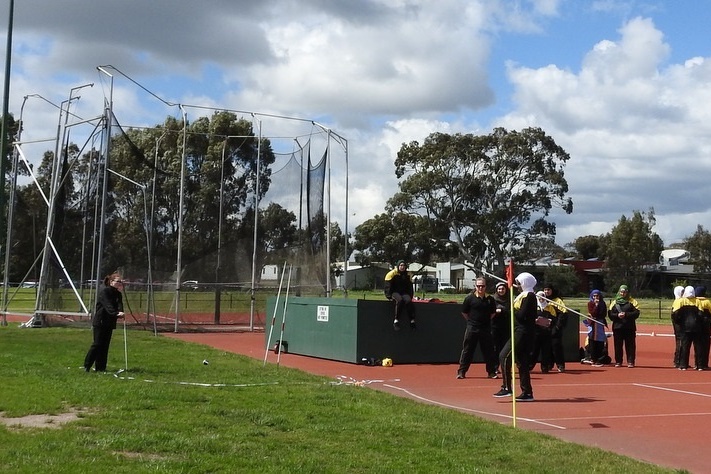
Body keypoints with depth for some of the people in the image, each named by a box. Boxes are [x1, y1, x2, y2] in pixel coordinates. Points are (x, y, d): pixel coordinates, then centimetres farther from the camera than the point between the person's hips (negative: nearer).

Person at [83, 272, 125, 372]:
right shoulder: (104, 291, -11)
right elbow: (108, 305, -26)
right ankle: (87, 366, 1)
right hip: (100, 321, -7)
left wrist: (120, 312, -30)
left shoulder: (118, 294, 10)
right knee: (97, 344, -8)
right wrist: (116, 314, -41)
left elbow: (119, 304, -7)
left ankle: (100, 367, 12)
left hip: (109, 323, 7)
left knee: (105, 345, 7)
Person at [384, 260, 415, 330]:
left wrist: (410, 296, 10)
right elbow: (388, 286, -5)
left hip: (404, 293, 4)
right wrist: (389, 296, -14)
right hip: (395, 292, -4)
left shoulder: (407, 275, 13)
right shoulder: (392, 274, -2)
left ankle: (412, 321, -30)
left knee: (408, 301, -31)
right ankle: (396, 321, -39)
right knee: (400, 300, -38)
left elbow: (410, 287, 21)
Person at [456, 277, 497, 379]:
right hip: (472, 329, -2)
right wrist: (471, 320, 7)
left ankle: (492, 372, 14)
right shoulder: (470, 298, -3)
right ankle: (461, 372, 7)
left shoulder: (490, 299, 3)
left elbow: (493, 313, 16)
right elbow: (464, 312, 6)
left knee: (489, 351, 5)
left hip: (486, 329, 2)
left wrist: (486, 320, 11)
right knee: (467, 350, 1)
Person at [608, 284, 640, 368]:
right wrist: (617, 315, -14)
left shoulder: (632, 301, 5)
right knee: (618, 345, 3)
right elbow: (610, 314, 4)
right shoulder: (615, 302, 12)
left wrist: (626, 314, -16)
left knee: (630, 345, -2)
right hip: (617, 327, 2)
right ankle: (618, 362, 11)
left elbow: (636, 313, -5)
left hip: (629, 327, -2)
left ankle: (630, 362, 3)